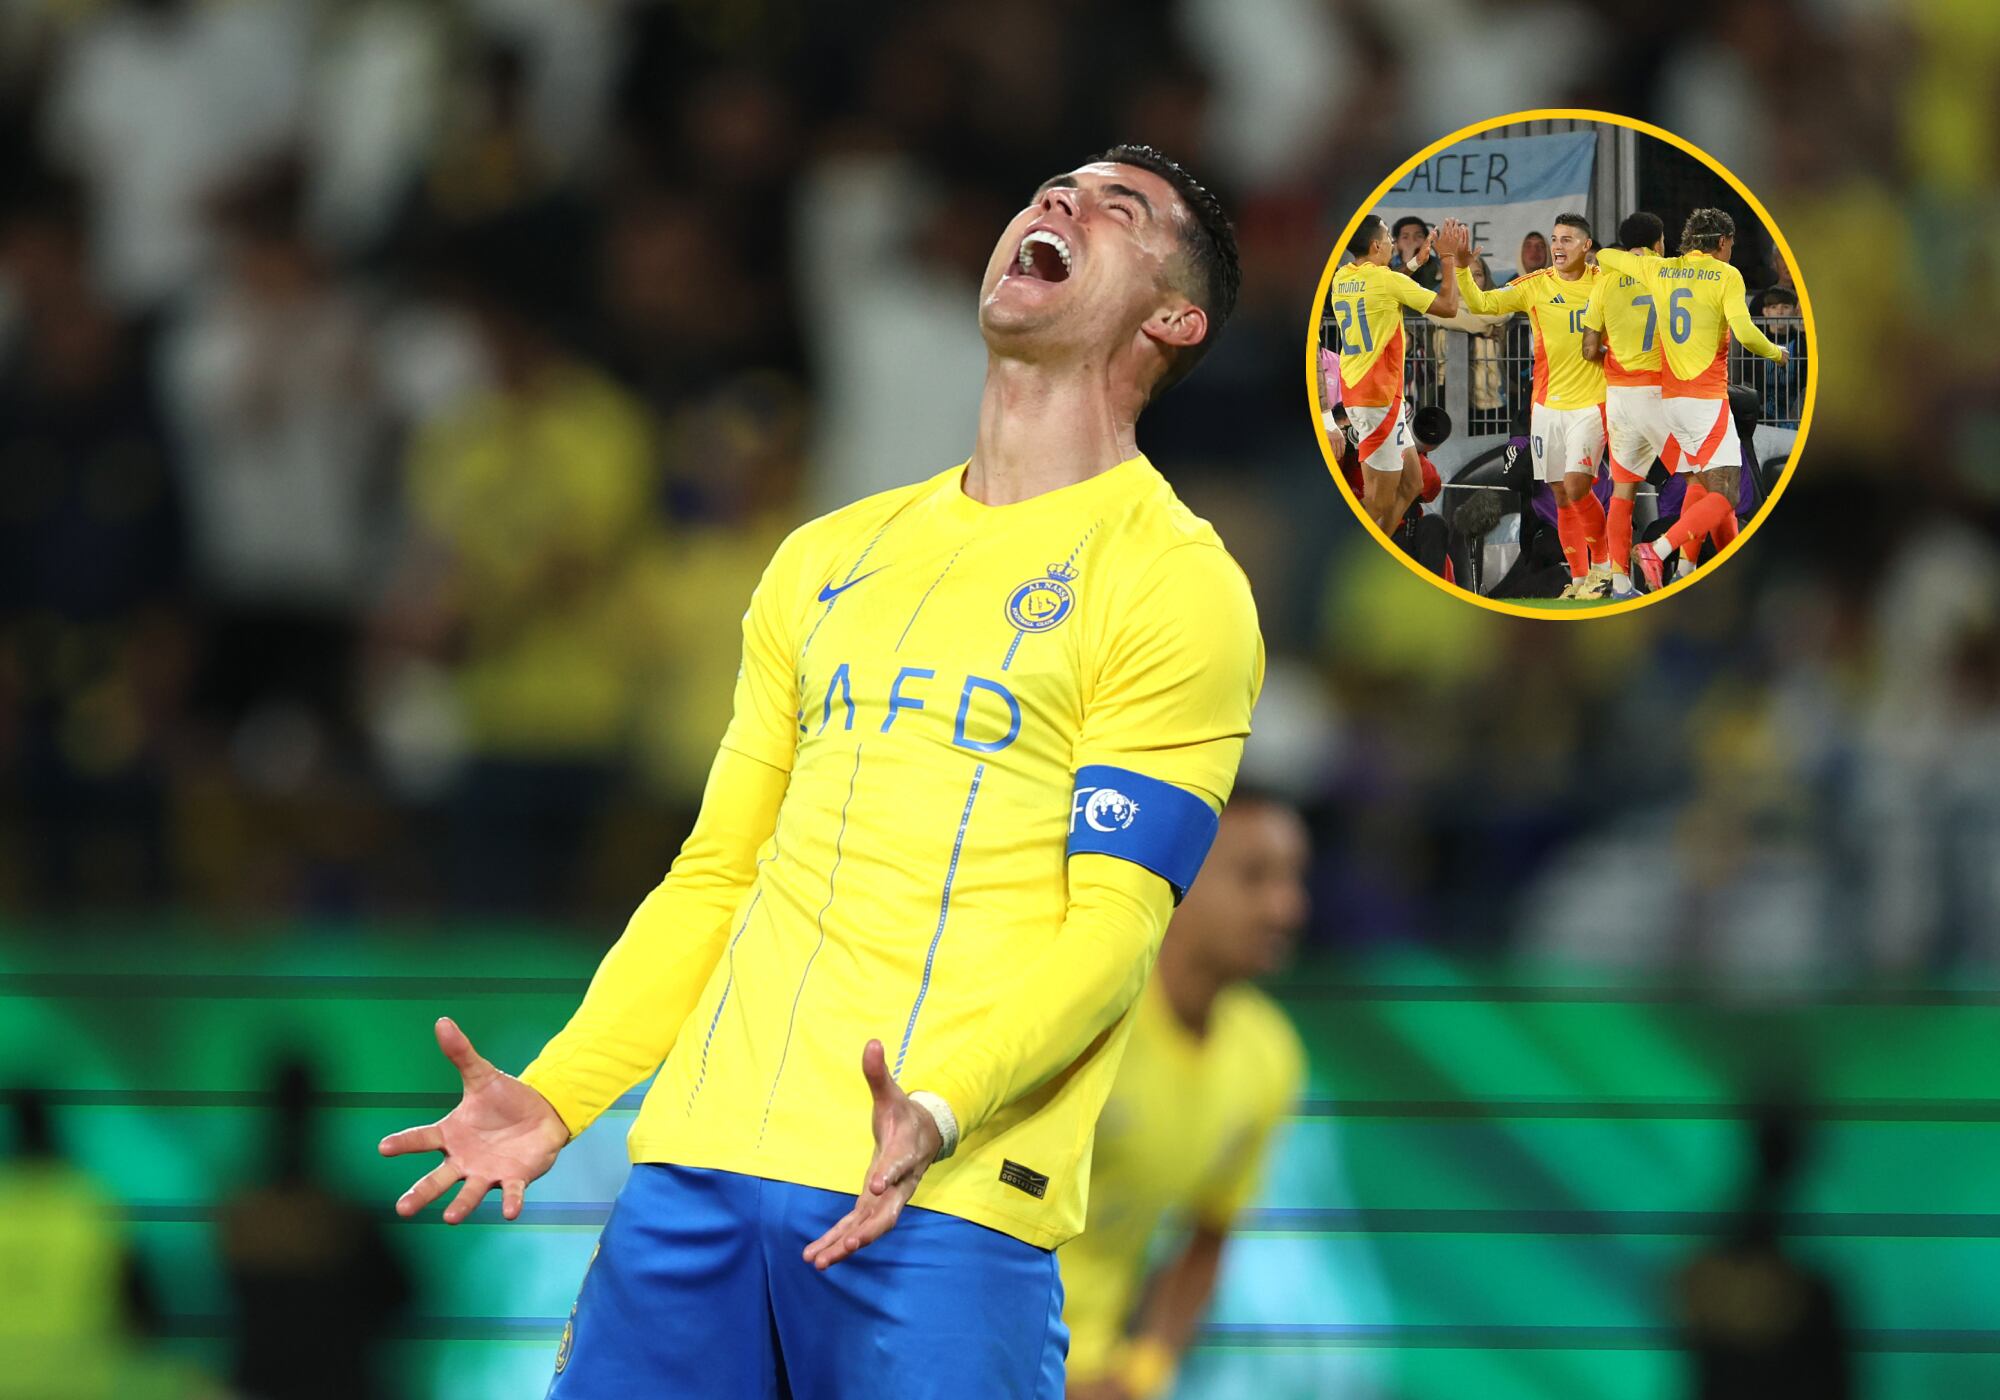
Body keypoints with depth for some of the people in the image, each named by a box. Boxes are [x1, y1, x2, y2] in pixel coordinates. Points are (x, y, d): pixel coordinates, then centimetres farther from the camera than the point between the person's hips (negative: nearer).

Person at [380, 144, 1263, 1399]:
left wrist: (933, 1115, -24)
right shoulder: (828, 561, 19)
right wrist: (556, 1096, 6)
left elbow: (1112, 929, -8)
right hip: (701, 1159, 5)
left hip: (944, 1193, -5)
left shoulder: (1175, 581, 0)